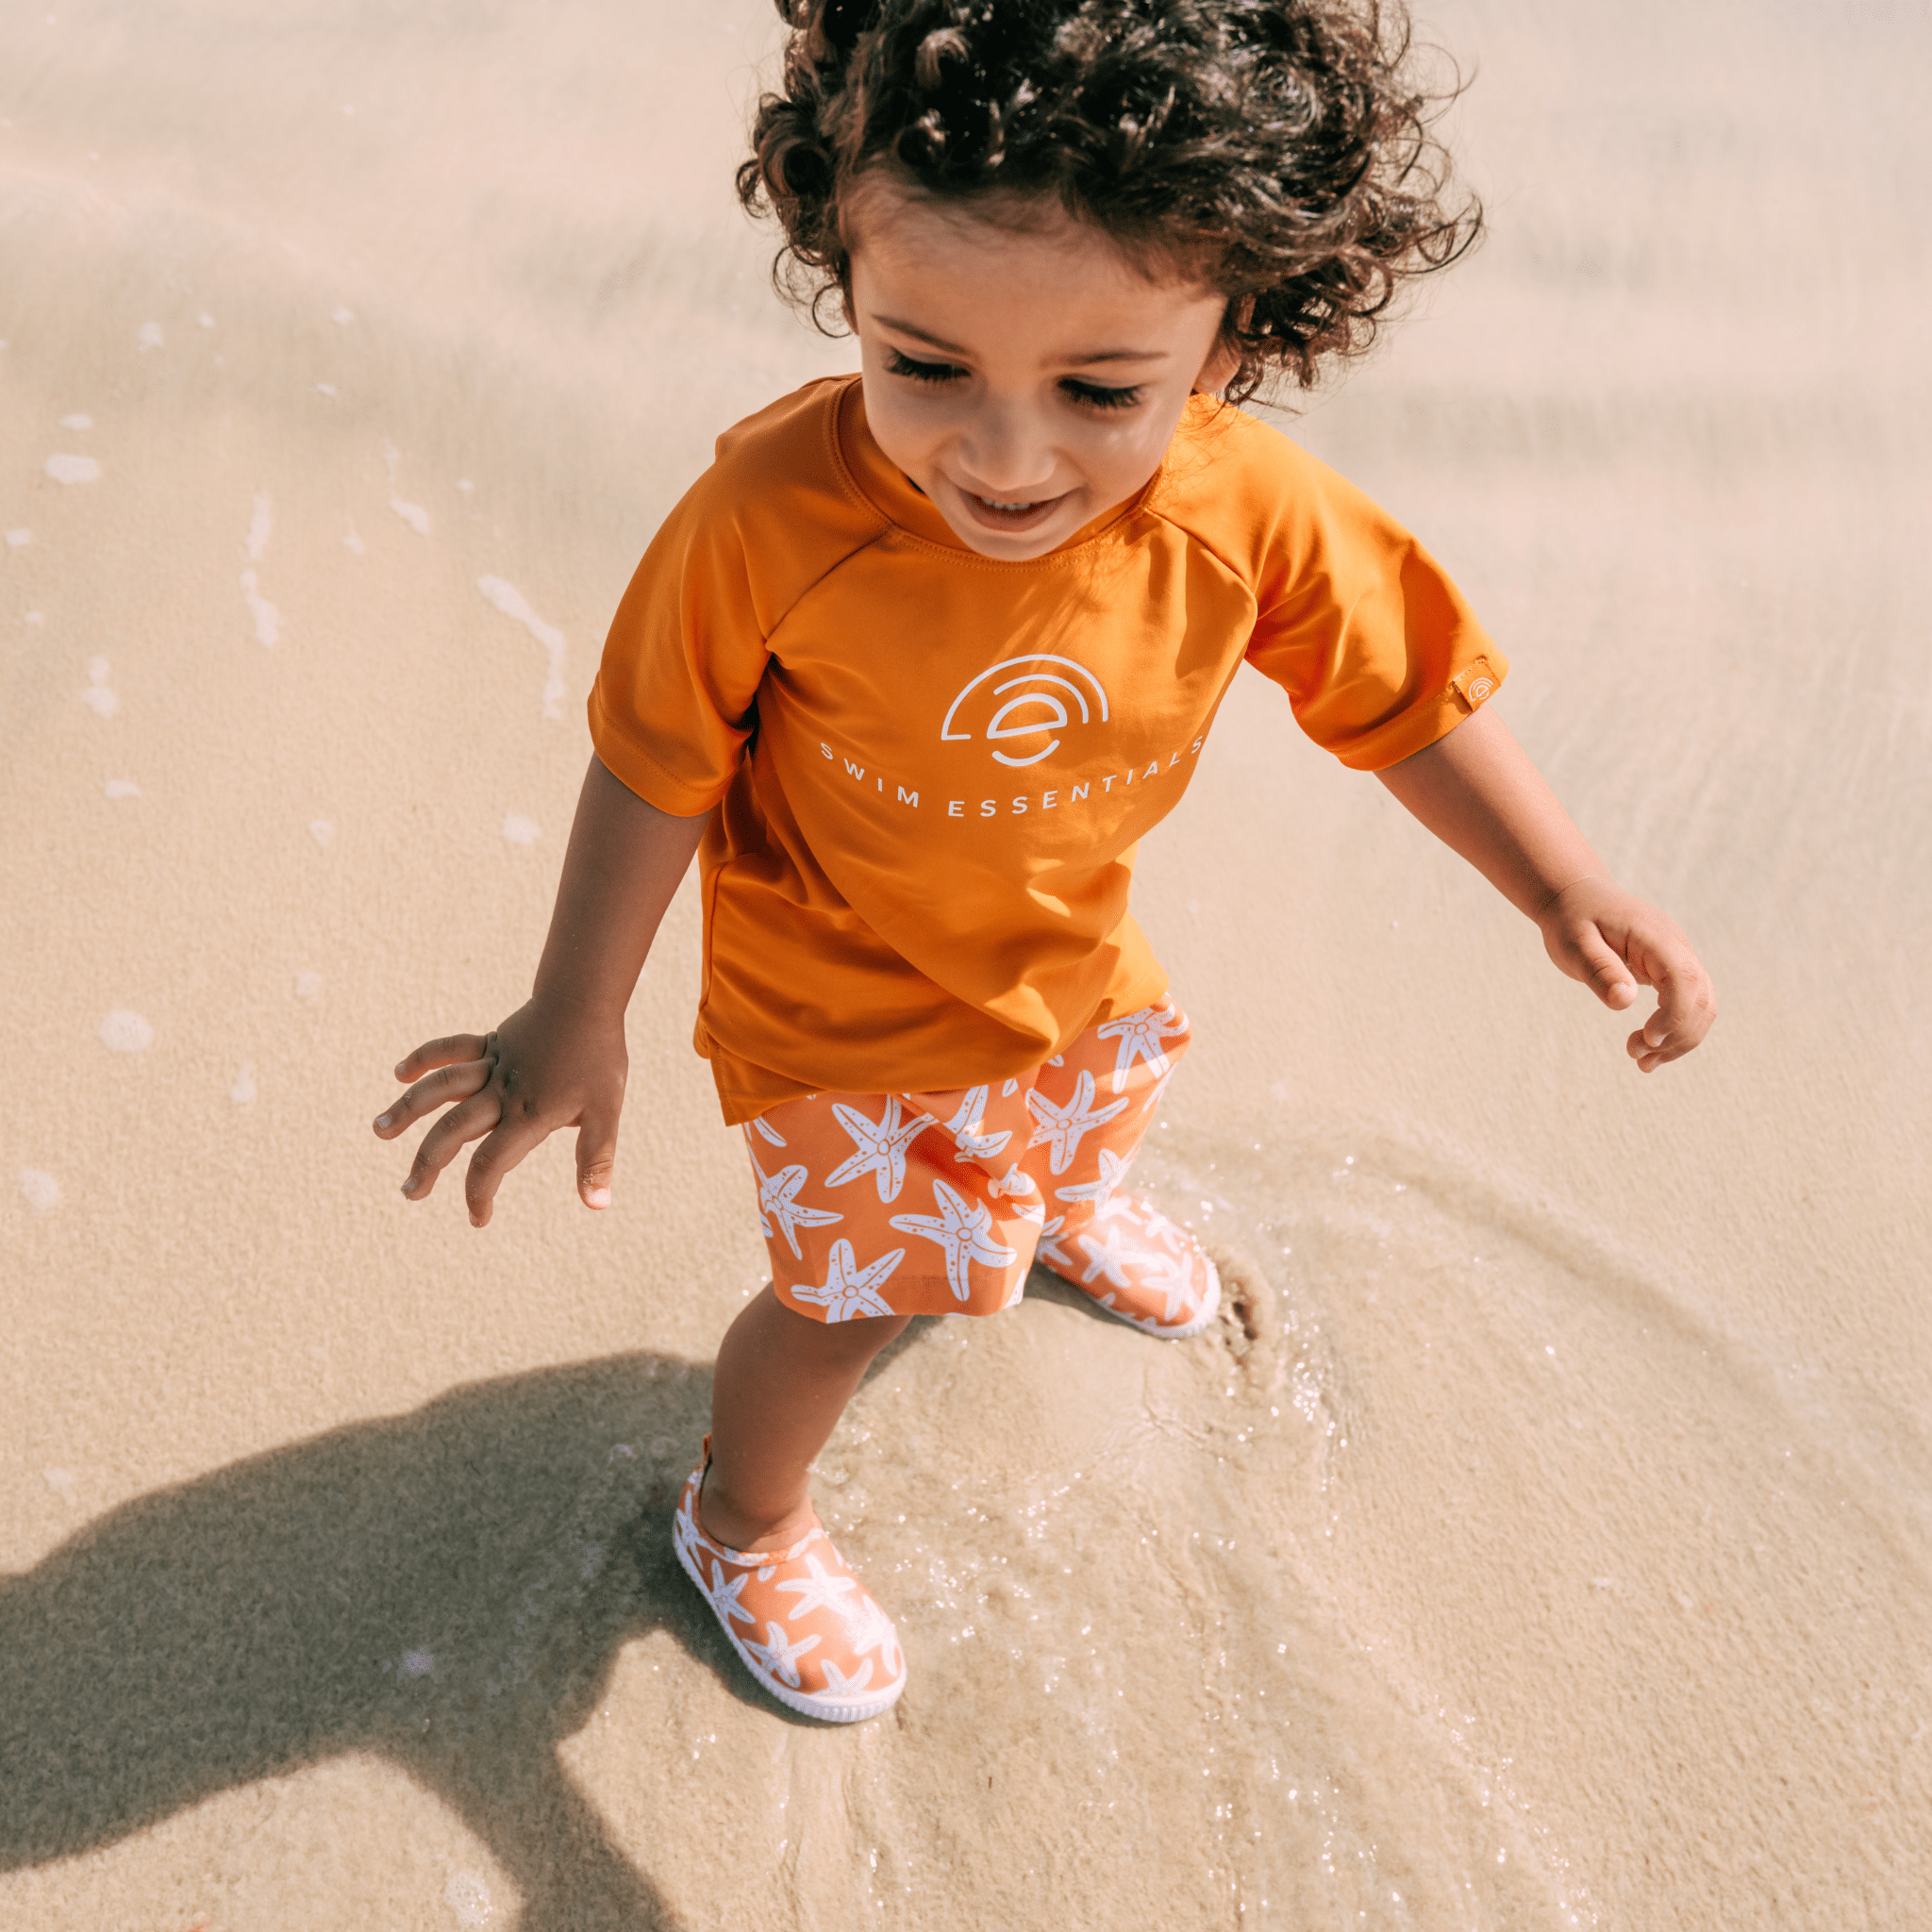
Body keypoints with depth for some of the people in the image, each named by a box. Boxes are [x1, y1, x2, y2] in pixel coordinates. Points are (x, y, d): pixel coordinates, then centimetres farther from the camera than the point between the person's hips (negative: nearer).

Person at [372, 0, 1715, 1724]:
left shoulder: (1256, 514, -29)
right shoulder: (776, 514, -37)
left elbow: (1407, 692, -10)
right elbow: (657, 762, -21)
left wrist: (1568, 890, -13)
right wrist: (576, 1019, -15)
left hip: (1077, 963, 5)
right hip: (842, 1012, -4)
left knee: (1094, 1104, 35)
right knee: (858, 1293, 9)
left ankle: (1066, 1202, 76)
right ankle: (741, 1521, 43)